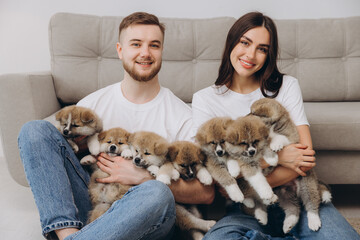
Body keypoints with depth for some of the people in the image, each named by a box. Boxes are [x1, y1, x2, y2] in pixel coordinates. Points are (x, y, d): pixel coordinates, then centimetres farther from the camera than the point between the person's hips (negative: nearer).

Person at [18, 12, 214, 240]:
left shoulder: (181, 115, 1)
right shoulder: (91, 104, 9)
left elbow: (206, 193, -4)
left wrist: (143, 178, -13)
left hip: (144, 222, -2)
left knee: (157, 193, -39)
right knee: (35, 129, -12)